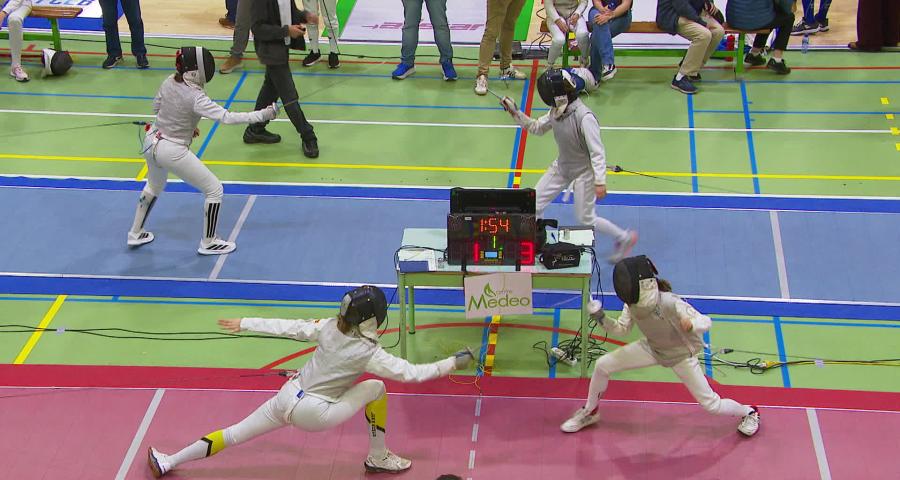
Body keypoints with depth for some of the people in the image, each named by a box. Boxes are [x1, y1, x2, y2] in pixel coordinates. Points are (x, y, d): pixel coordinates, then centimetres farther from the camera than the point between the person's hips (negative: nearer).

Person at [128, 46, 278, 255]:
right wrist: (263, 114, -31)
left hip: (152, 142, 8)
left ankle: (136, 233, 44)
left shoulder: (170, 81, -5)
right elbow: (227, 118, -32)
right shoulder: (195, 98, -26)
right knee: (214, 190, 7)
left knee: (154, 187, 35)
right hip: (172, 152, -8)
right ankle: (208, 243, 17)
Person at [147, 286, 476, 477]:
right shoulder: (368, 353, -19)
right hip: (313, 414, -5)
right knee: (375, 388, 2)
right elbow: (411, 373, -18)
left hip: (287, 398, 5)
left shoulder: (329, 328, -5)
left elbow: (287, 328, -1)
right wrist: (452, 364, -12)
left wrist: (244, 324, 5)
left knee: (234, 435, 14)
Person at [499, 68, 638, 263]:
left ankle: (624, 238, 24)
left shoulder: (584, 117, -31)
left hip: (584, 171, -7)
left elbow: (597, 152, -29)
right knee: (535, 206, 5)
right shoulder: (557, 111, -8)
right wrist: (515, 112, -3)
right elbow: (536, 128, 8)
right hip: (562, 166, 7)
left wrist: (600, 182, -34)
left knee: (585, 219, 3)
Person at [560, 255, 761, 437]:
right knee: (602, 365, -5)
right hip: (652, 348, 5)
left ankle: (749, 413, 31)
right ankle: (589, 412, 19)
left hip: (681, 354, -5)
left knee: (710, 404, -1)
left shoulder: (669, 303, -38)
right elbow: (621, 329, -5)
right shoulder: (632, 303, -20)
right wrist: (602, 318, -24)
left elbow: (706, 322, -34)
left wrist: (691, 324, -57)